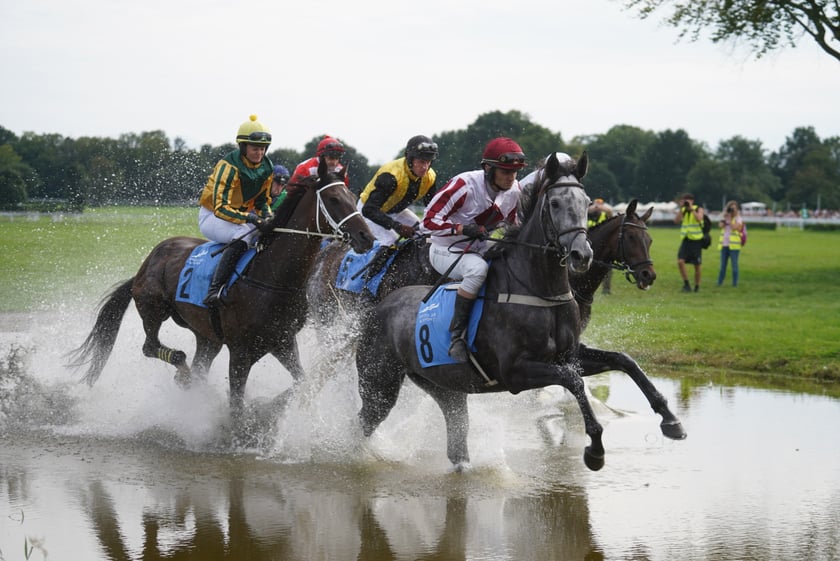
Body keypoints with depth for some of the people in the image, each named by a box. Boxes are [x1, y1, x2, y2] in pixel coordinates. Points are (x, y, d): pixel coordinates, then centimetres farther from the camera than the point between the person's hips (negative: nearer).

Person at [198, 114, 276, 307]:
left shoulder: (266, 168, -2)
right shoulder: (229, 167, -24)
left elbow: (263, 201, 10)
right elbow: (220, 207, -31)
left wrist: (268, 217, -13)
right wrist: (249, 218, -43)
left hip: (243, 215, 8)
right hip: (212, 217, -8)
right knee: (244, 234, -37)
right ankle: (214, 289, -42)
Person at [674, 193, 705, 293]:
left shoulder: (698, 209, -1)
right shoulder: (682, 210, 8)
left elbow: (699, 219, -21)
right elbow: (676, 221, -6)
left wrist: (691, 208, -21)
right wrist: (681, 208, -13)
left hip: (696, 240, -3)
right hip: (685, 240, 3)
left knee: (697, 265, 3)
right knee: (680, 262, -16)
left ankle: (697, 287, 17)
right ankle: (686, 284, -6)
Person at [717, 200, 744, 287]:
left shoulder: (738, 219, 1)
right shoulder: (724, 218, 16)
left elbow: (734, 227, -15)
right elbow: (721, 225, -2)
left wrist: (730, 218, -10)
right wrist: (725, 216, -8)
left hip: (734, 245, -4)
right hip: (724, 244, 4)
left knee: (734, 264, -3)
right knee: (723, 264, 6)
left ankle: (735, 282, 1)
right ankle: (719, 282, 9)